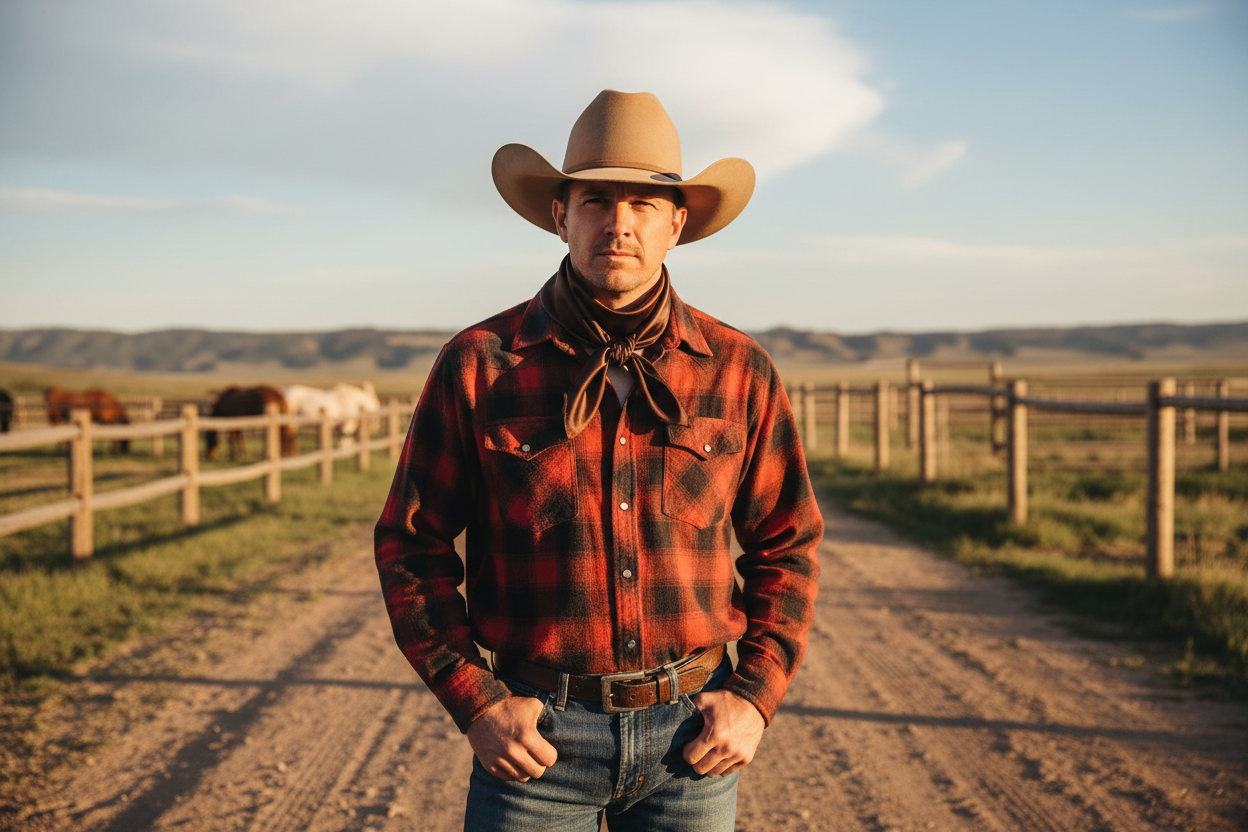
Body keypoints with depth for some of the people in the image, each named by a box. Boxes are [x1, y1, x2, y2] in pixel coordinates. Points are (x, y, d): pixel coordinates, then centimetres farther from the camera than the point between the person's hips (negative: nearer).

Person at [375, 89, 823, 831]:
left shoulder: (738, 370, -1)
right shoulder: (479, 365, -5)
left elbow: (788, 545, 8)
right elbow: (412, 545, 0)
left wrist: (757, 696, -3)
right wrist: (474, 702, -7)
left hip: (692, 732, 2)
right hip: (534, 732, -1)